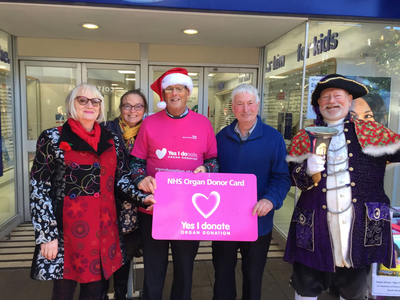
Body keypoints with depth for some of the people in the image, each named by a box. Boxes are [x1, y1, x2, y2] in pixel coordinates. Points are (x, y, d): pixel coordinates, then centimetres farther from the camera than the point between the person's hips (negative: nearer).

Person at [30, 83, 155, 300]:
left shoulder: (111, 140, 7)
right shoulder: (53, 138, -5)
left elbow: (121, 178, 8)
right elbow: (39, 189, -7)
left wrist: (142, 197, -10)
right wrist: (47, 235, -10)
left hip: (103, 228, 4)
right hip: (68, 229, -3)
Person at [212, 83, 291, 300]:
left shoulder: (273, 138, -5)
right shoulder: (222, 137, 3)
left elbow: (282, 176, -9)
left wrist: (270, 200, -25)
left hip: (258, 221, -2)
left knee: (253, 276, 18)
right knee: (222, 274, 18)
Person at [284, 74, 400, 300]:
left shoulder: (371, 132, 4)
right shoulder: (305, 138, 4)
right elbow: (293, 177, 0)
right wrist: (307, 170, -19)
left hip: (361, 227, 1)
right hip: (316, 226, 0)